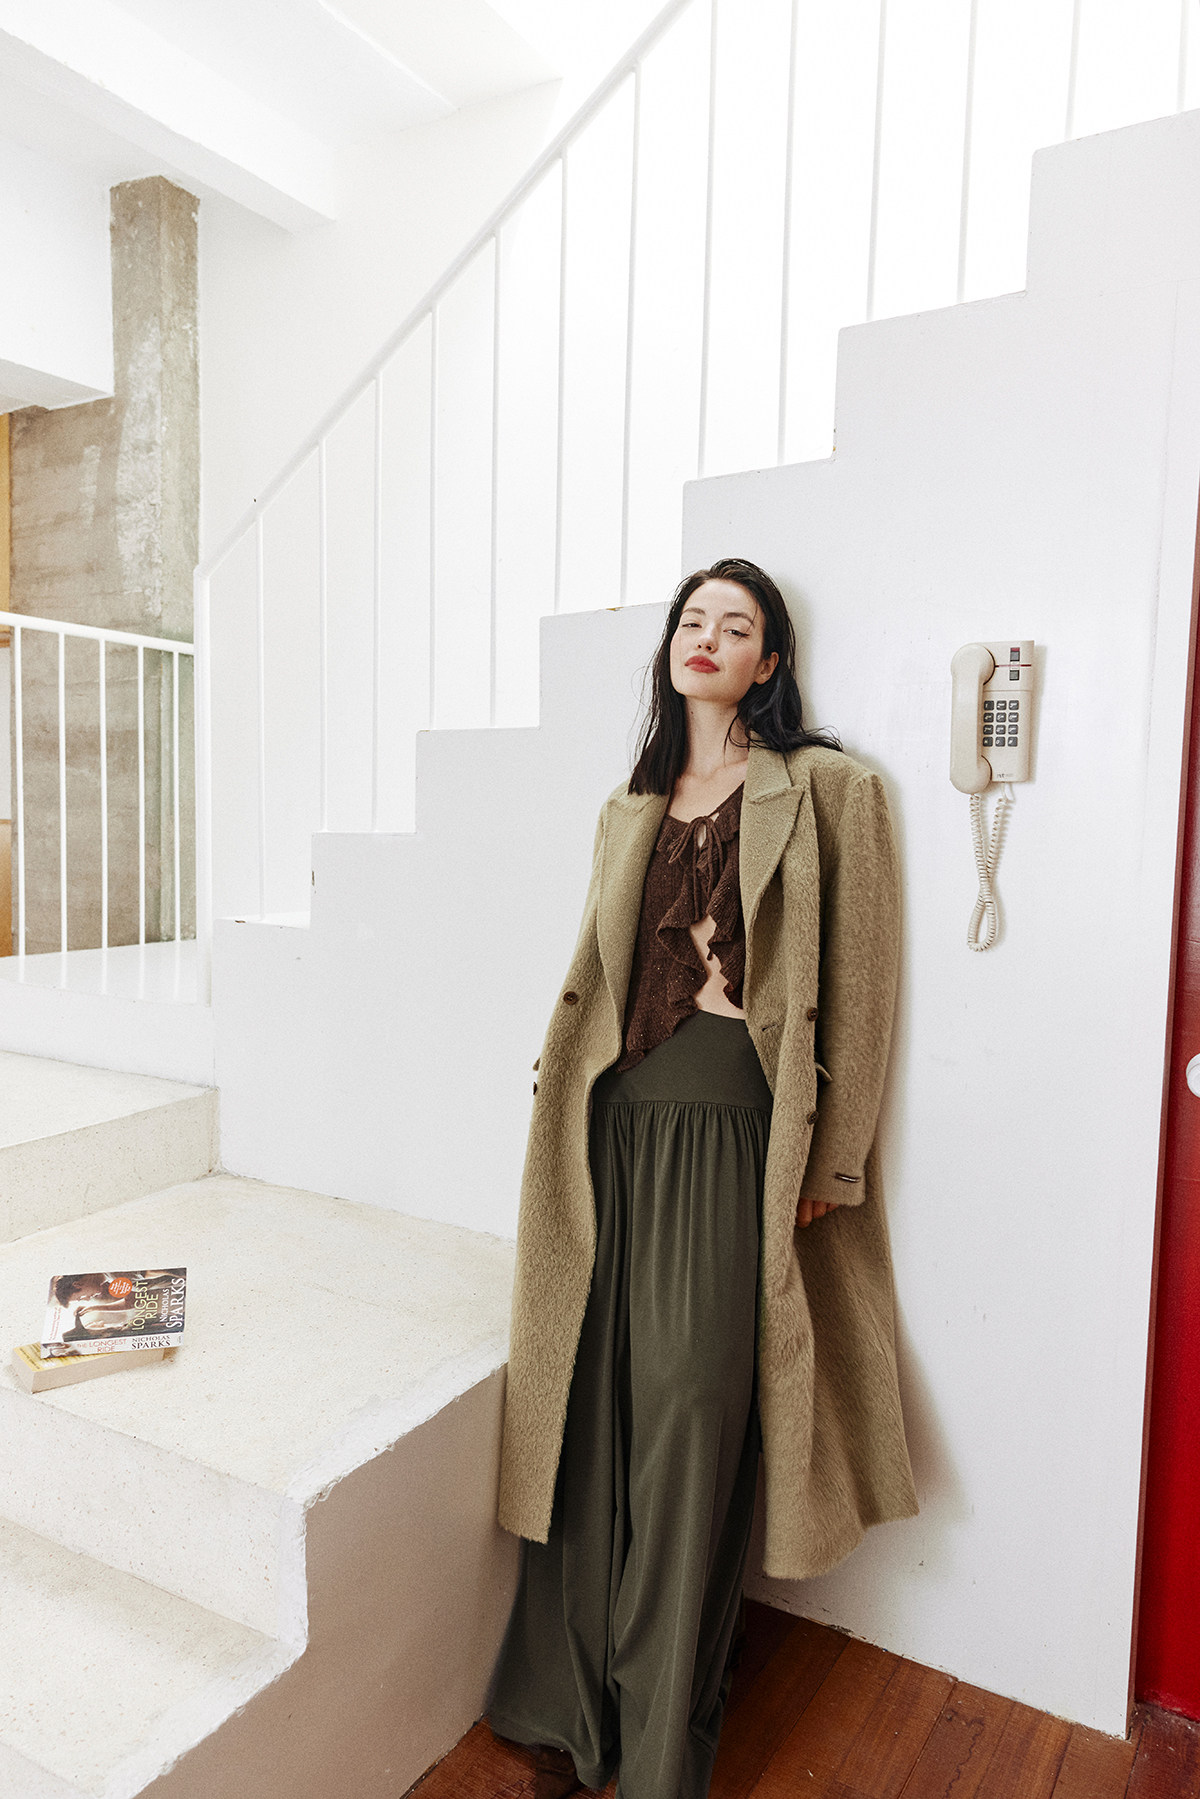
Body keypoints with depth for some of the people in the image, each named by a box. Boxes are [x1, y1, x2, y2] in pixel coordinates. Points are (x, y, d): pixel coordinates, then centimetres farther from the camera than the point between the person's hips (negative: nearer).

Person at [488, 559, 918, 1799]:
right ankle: (572, 1698, 26)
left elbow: (858, 985, -3)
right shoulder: (629, 808, 17)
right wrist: (561, 1094, 12)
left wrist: (832, 1158, -6)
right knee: (596, 1394, 7)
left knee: (693, 1405, 0)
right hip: (620, 1118, 5)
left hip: (733, 1126, -4)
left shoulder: (826, 789, 1)